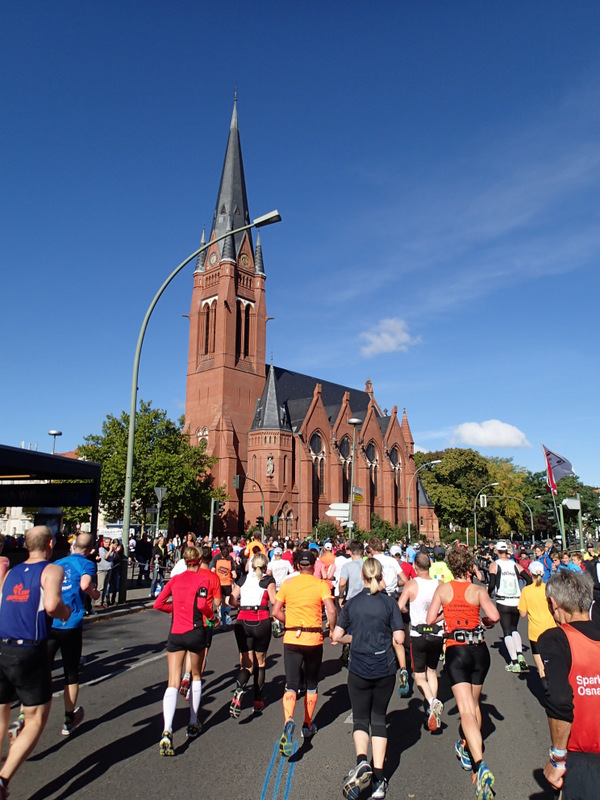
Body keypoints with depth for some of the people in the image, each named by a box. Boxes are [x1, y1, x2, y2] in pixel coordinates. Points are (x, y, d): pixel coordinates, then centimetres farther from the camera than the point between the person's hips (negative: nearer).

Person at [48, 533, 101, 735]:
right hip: (71, 625, -3)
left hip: (48, 624, 4)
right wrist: (95, 594, -3)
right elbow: (85, 584, -23)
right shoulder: (87, 564, -4)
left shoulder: (57, 564, 13)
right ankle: (69, 720, 25)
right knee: (71, 673, 12)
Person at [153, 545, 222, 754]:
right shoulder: (203, 579, -4)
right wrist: (214, 616, -1)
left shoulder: (175, 579, 7)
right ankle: (193, 725, 27)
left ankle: (167, 731, -18)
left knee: (172, 683, 0)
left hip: (175, 633, 2)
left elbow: (158, 604, 4)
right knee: (196, 676, 20)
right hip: (196, 631, -2)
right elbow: (201, 605, -18)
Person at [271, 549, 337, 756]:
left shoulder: (288, 583, 1)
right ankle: (308, 726, 31)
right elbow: (331, 611, -15)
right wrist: (332, 630, 1)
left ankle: (288, 722, -22)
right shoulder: (321, 584, -5)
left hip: (291, 638, 0)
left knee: (291, 686, 2)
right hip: (314, 639, 0)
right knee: (311, 685, 19)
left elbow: (276, 611, 0)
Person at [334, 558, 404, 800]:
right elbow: (398, 639, -10)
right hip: (385, 669, 0)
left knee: (360, 719, 12)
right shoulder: (389, 602, -7)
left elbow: (336, 636, -3)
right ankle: (378, 777, 14)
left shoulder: (352, 603, -3)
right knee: (379, 719, 15)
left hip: (358, 669, 0)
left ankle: (362, 761, -12)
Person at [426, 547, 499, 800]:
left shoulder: (442, 589, -2)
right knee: (474, 704, 23)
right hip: (480, 650, 2)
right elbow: (494, 616, -15)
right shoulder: (478, 590, -3)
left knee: (466, 711, -7)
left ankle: (480, 766, -22)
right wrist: (483, 622, 7)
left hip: (456, 652, -2)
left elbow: (430, 620, -4)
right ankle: (467, 748, 40)